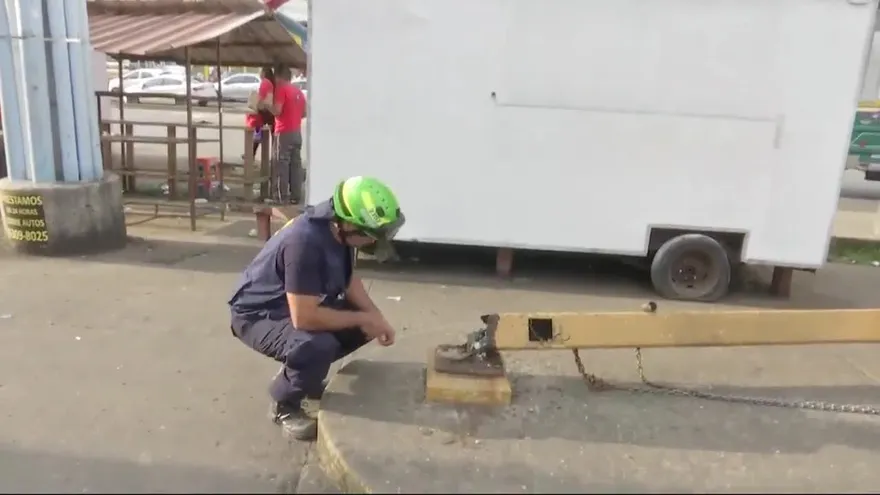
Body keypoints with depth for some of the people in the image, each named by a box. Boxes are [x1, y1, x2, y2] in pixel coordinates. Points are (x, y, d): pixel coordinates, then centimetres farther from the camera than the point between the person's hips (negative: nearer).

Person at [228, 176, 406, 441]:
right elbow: (304, 318, -36)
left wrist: (375, 317, -8)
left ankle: (297, 371, 18)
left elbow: (348, 278, 6)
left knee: (363, 326, 1)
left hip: (302, 304, 9)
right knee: (317, 346, -34)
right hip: (257, 314, -8)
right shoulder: (305, 241, -36)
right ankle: (284, 405, -3)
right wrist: (363, 319, -24)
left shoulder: (338, 228, -10)